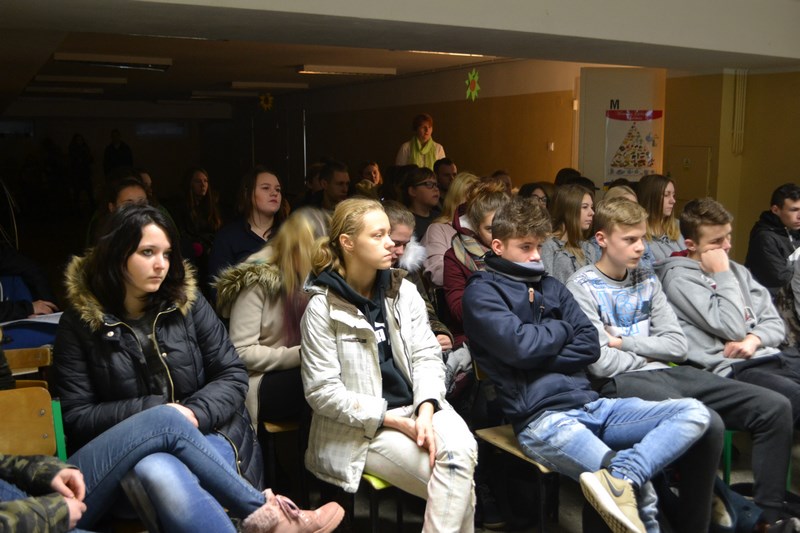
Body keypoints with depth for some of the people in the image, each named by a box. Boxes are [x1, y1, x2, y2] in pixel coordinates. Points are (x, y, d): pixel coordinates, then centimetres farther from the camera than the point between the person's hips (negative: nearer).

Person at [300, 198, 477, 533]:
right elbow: (322, 391, -11)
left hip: (416, 406, 5)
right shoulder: (322, 309, -7)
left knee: (460, 448, -27)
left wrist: (425, 410, -19)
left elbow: (427, 357, 1)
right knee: (458, 483, -23)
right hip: (361, 427, -4)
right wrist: (396, 420, -16)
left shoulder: (404, 292, 7)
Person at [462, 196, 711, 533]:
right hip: (542, 418, -8)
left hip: (591, 404, 8)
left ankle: (619, 478, -29)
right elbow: (519, 346, -15)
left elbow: (590, 345, 11)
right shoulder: (482, 291, 1)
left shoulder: (550, 286, 22)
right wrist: (561, 330, 4)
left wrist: (542, 357, -4)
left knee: (695, 413, -12)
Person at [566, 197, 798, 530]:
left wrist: (624, 342, -5)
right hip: (622, 382, -7)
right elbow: (601, 363, -14)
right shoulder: (581, 287, -5)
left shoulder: (647, 281, 15)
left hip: (668, 373, 7)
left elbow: (678, 346, 7)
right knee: (707, 423, -34)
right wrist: (650, 353, 1)